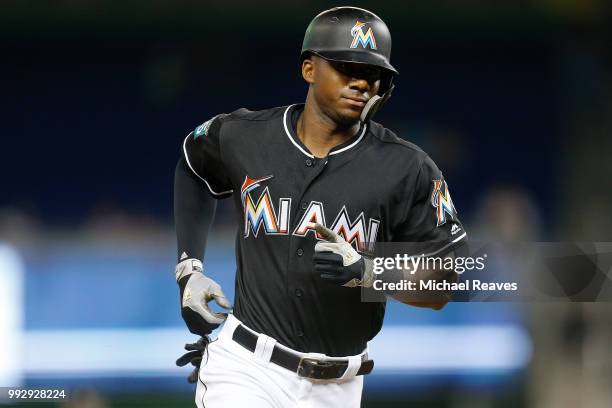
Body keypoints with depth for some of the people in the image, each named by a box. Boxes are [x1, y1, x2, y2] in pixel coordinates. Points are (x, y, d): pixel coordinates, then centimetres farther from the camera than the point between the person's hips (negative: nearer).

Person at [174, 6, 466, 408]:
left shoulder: (407, 170, -7)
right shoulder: (241, 137, -1)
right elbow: (192, 168, 23)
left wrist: (366, 272, -23)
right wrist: (188, 269, 13)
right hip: (247, 370, -1)